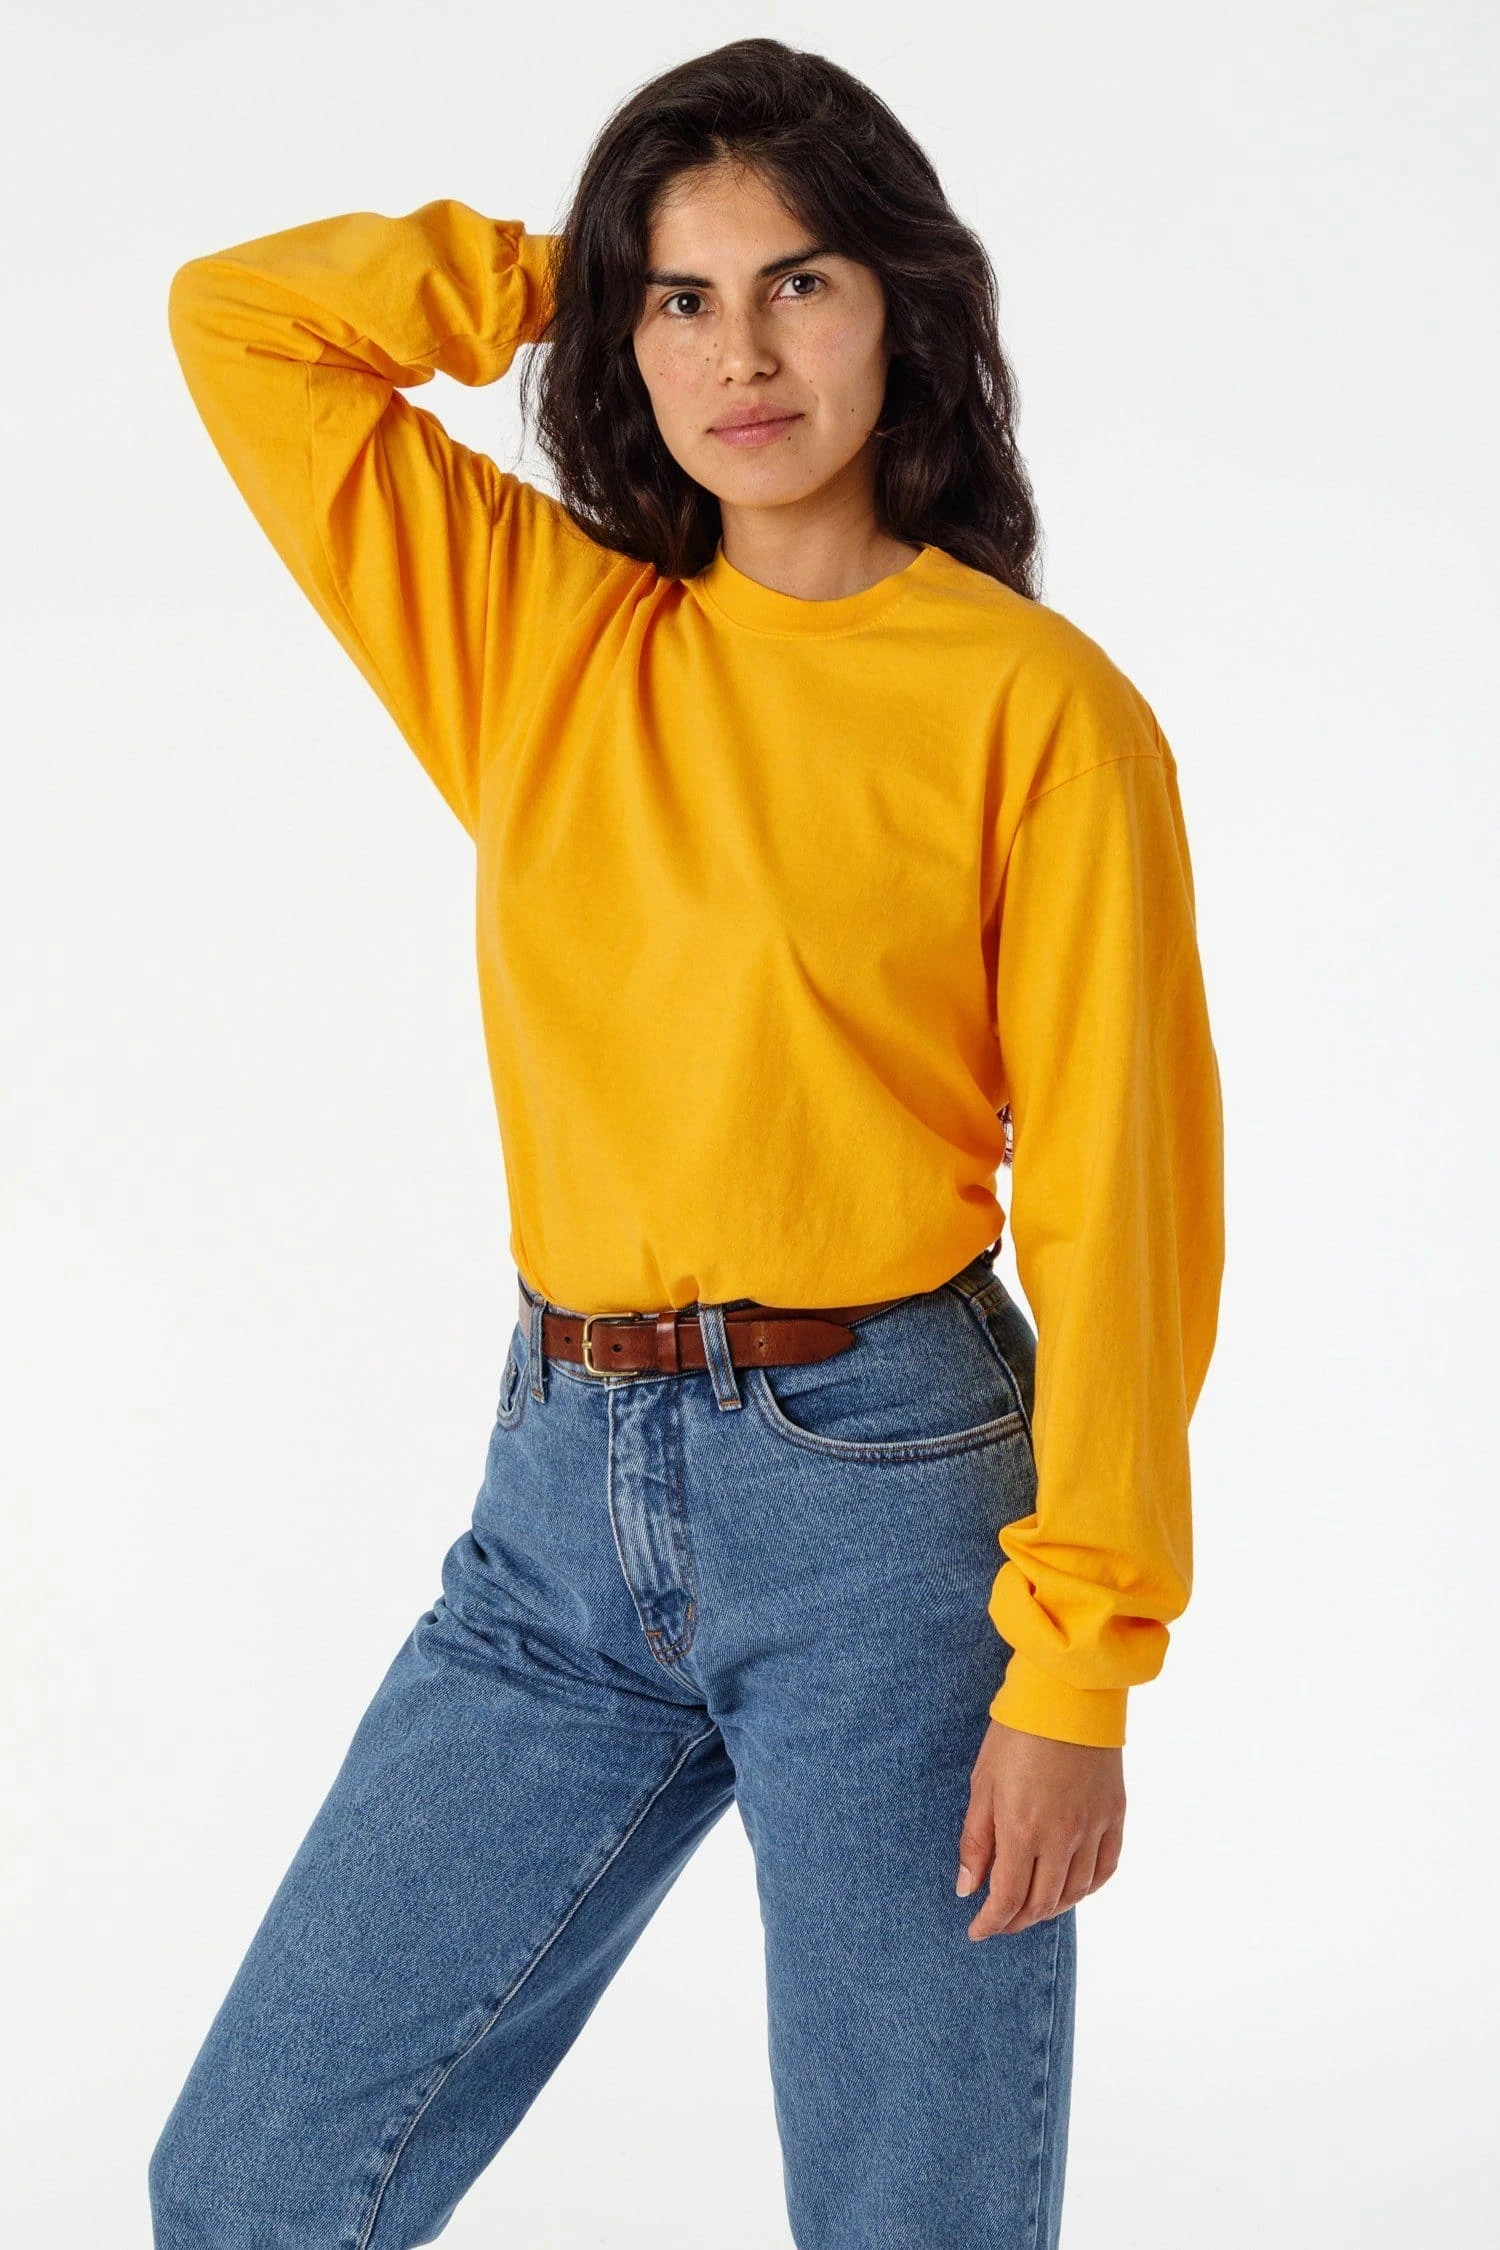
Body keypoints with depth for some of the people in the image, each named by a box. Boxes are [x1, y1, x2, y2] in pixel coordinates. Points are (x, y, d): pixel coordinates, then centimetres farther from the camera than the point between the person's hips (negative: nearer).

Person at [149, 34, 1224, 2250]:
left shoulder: (1034, 702, -6)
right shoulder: (542, 630, 8)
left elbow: (1114, 1200, -8)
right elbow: (241, 318, 11)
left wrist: (1078, 1669, -12)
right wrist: (572, 269, 8)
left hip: (884, 1504, -4)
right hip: (563, 1497, 4)